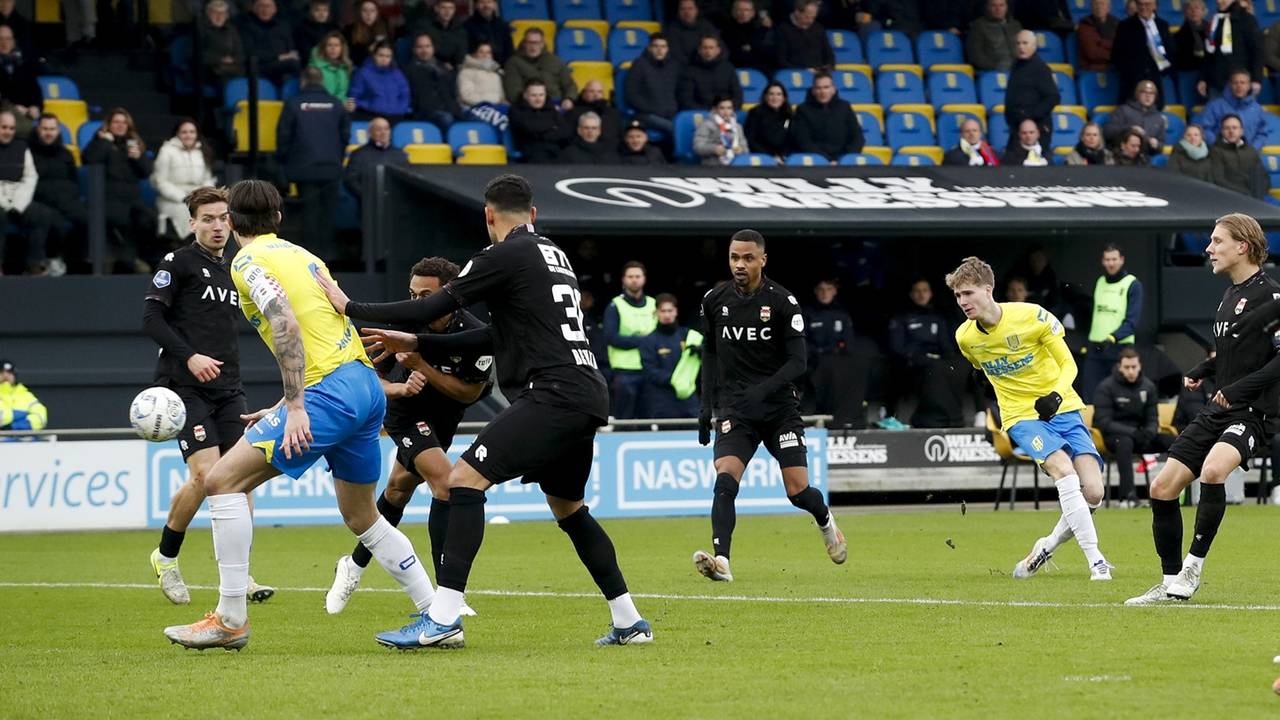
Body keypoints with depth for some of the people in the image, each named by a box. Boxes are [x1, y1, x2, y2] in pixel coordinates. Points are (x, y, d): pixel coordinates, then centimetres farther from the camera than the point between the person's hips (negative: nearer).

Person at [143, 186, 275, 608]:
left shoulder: (232, 272, 19)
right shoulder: (179, 263, -2)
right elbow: (151, 318, -10)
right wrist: (189, 356, -20)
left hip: (227, 389, 7)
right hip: (184, 385, -7)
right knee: (205, 473, -17)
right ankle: (166, 557, 4)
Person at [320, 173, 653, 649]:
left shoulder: (507, 255, -4)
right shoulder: (555, 256, 23)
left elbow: (432, 308, -6)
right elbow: (502, 337, 27)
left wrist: (350, 308, 3)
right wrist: (417, 345, 29)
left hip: (553, 393, -9)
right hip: (587, 398, 9)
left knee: (465, 478, -13)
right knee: (567, 507, 24)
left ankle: (443, 619, -22)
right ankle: (629, 622, 25)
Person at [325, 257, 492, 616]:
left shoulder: (476, 335, -23)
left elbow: (470, 393, -18)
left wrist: (422, 367, -29)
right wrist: (400, 388, -34)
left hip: (442, 421, 4)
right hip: (406, 415, -4)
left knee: (400, 490, 18)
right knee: (446, 484, -23)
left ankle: (355, 565, 40)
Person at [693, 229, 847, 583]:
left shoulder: (782, 302, -7)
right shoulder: (715, 301, 3)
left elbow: (798, 362, -9)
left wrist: (762, 390, -24)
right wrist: (706, 405, 12)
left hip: (780, 406, -2)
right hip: (734, 409, 2)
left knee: (798, 492, -2)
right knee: (725, 481, -21)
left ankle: (825, 520, 32)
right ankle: (720, 560, -29)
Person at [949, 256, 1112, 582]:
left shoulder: (1032, 316, -13)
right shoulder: (965, 337, -2)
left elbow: (1068, 365, -5)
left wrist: (1056, 396, -23)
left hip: (1061, 408, 0)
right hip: (1022, 417, 0)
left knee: (1093, 492, -15)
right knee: (1064, 471, -29)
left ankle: (1047, 547, 11)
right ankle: (1096, 562, -30)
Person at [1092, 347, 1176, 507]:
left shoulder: (1148, 386, 6)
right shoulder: (1106, 387, -9)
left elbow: (1153, 419, 8)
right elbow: (1103, 422, -15)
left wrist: (1150, 431, -18)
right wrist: (1132, 432, -28)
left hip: (1138, 435, 5)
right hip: (1113, 435, -5)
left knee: (1173, 441, -18)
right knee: (1125, 442, -40)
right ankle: (1128, 495, -45)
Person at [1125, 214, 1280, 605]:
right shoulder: (1230, 295, 15)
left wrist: (1238, 389, -21)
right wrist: (1201, 372, 15)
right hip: (1217, 410, 9)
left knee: (1212, 470, -35)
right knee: (1162, 488, 2)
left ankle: (1193, 567, -23)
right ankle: (1171, 583, 13)